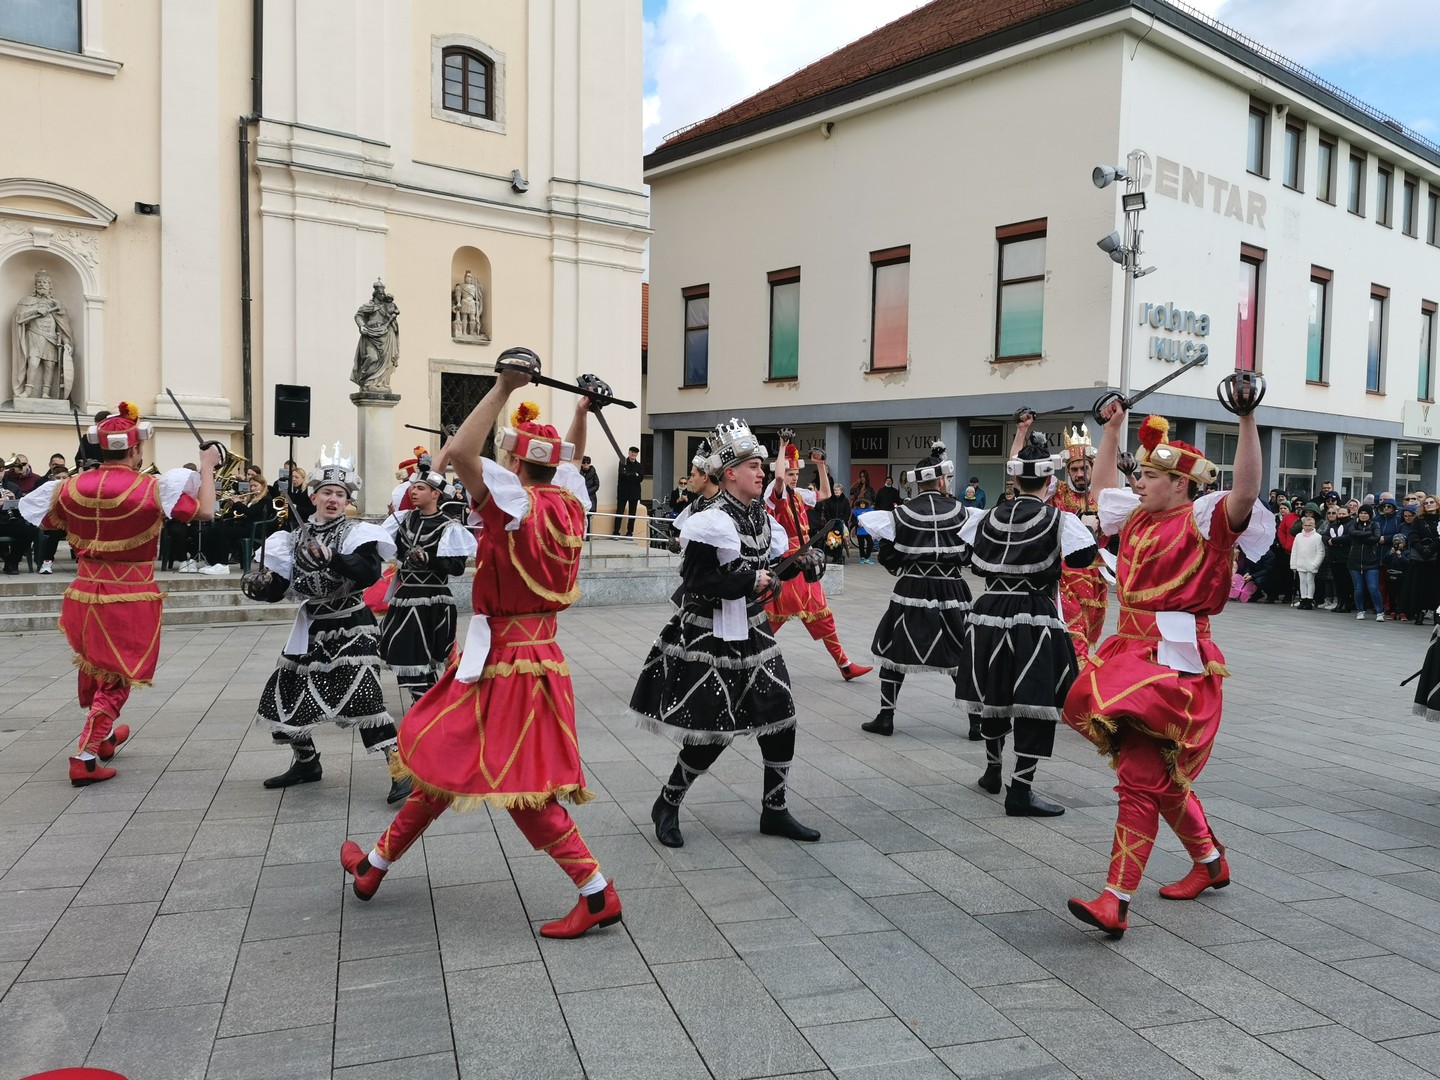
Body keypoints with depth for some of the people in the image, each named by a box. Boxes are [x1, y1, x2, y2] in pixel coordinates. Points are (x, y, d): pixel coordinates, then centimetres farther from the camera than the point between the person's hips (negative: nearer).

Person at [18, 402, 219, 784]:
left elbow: (45, 521, 14)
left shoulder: (71, 487, -3)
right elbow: (205, 511, -9)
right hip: (131, 599, -5)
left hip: (85, 593, 5)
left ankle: (103, 732, 44)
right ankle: (87, 757, 1)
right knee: (117, 676, 7)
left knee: (94, 665, 25)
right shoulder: (152, 489, -16)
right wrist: (207, 468, 3)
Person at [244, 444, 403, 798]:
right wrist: (257, 587, -16)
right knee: (285, 693, 13)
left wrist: (331, 559, -40)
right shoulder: (296, 538, 5)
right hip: (310, 628, 6)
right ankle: (306, 762, 35)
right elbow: (278, 587, 5)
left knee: (362, 698, -17)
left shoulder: (356, 533, -9)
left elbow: (370, 573, -27)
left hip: (350, 627, -6)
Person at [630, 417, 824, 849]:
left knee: (781, 717, 6)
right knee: (712, 732, -3)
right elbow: (696, 580, -21)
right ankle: (666, 806, 20)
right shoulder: (712, 521, -16)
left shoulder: (760, 517, 8)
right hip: (710, 637, -8)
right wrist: (748, 582, -23)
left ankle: (774, 812, 21)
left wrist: (797, 565, -1)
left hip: (751, 632, 8)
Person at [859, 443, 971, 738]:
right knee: (963, 656, 11)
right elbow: (971, 553, 4)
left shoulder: (903, 513, -4)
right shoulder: (959, 511, -1)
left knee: (894, 650, 11)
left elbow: (887, 556, -2)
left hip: (911, 591, -1)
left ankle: (885, 718, 12)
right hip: (951, 590, 1)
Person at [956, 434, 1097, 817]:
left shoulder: (990, 517, 5)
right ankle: (1020, 790, -2)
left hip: (990, 613, 5)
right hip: (1035, 617, -5)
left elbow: (974, 563, 8)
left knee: (994, 692, 18)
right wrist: (1089, 530, 4)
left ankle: (993, 770, 37)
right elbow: (1083, 556, -14)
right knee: (1035, 700, -1)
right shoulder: (1057, 519, -8)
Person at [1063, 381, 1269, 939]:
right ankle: (1210, 862, 39)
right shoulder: (1138, 517, 14)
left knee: (1141, 777, -12)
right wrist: (1112, 427, 31)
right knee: (1160, 775, 18)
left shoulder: (1204, 520, -8)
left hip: (1174, 662, -8)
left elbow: (1245, 494, -27)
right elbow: (1101, 486, 30)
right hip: (1131, 651, 8)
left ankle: (1116, 902, -11)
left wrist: (1247, 421, -34)